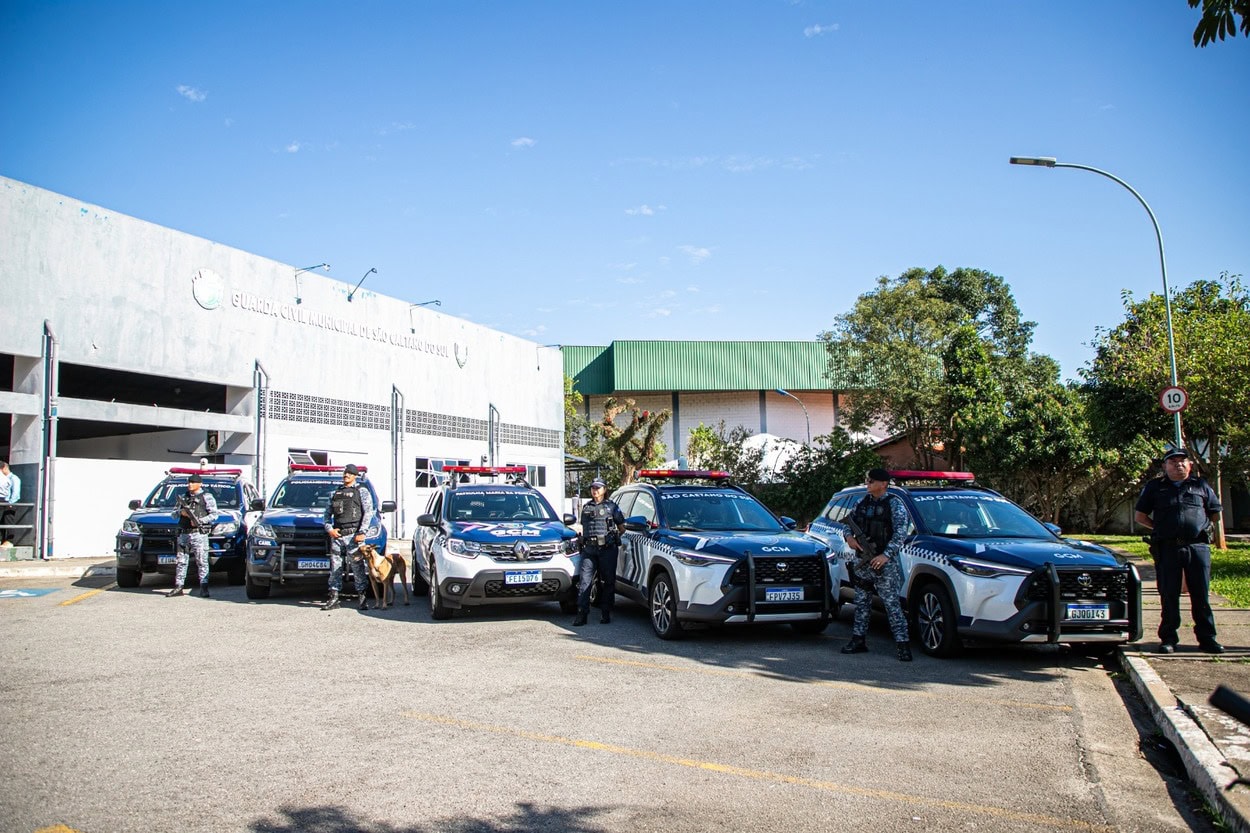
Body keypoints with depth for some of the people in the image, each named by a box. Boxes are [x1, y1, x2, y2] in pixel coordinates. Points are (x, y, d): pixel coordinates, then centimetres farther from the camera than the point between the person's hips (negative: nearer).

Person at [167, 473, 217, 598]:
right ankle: (178, 587, 11)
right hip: (183, 533, 6)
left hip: (199, 533, -6)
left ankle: (204, 588, -8)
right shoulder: (184, 497, 21)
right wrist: (181, 512, -1)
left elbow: (214, 515, -4)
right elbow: (177, 511, 22)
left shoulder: (207, 497, 3)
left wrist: (199, 521, -16)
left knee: (202, 561, -8)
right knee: (180, 561, 6)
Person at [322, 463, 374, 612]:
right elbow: (327, 513, 20)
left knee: (358, 567, -7)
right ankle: (334, 598, 8)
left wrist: (361, 532, -12)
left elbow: (368, 512, -2)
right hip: (336, 535, 5)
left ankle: (363, 598, -5)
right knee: (335, 567, 4)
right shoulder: (335, 493, 20)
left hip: (353, 534, -5)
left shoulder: (361, 491, 6)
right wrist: (329, 529, 2)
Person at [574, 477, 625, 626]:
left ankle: (605, 613, 11)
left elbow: (622, 528, 10)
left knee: (607, 581, 3)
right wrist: (586, 538, 14)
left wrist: (612, 535, 5)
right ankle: (582, 613, -8)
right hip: (589, 549, 2)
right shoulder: (586, 506, 16)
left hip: (608, 549, -2)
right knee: (585, 580, -7)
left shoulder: (611, 507, 6)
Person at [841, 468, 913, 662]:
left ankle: (902, 644, -6)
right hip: (863, 560, 6)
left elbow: (900, 533, -14)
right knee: (861, 602, 11)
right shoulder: (863, 503, 11)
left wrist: (886, 555, -25)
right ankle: (858, 640, 19)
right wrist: (849, 536, -1)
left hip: (884, 561, -6)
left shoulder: (894, 505, -6)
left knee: (892, 603, -8)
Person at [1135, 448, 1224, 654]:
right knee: (1169, 596, 1)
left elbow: (1215, 512, 21)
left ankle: (1207, 638, 10)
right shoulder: (1155, 487, 11)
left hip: (1198, 547, 1)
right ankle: (1168, 639, 7)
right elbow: (1139, 516, 13)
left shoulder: (1201, 486, 13)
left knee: (1201, 595, 3)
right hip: (1167, 548, -1)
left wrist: (1201, 527, 12)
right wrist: (1161, 528, 7)